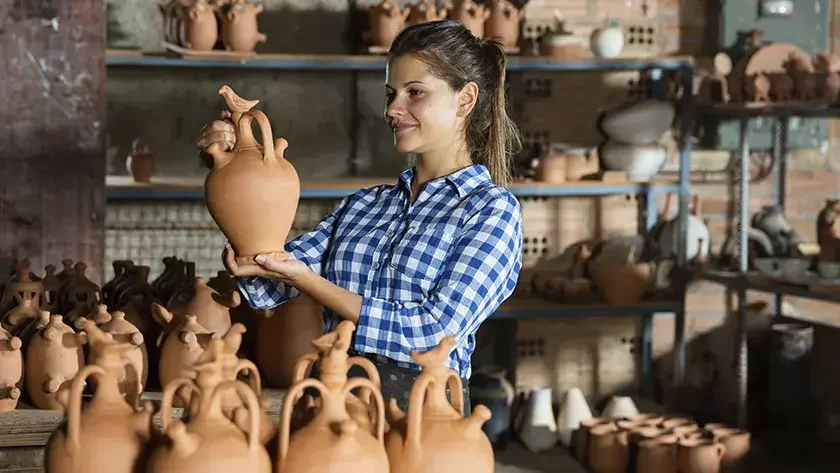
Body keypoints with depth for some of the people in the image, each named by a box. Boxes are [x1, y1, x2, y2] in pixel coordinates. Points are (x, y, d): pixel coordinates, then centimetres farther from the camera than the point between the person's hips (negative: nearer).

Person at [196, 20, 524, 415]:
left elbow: (436, 330, -9)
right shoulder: (362, 205, 18)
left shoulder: (493, 209, 2)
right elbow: (266, 289, 12)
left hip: (421, 410, -5)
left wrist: (305, 279, -8)